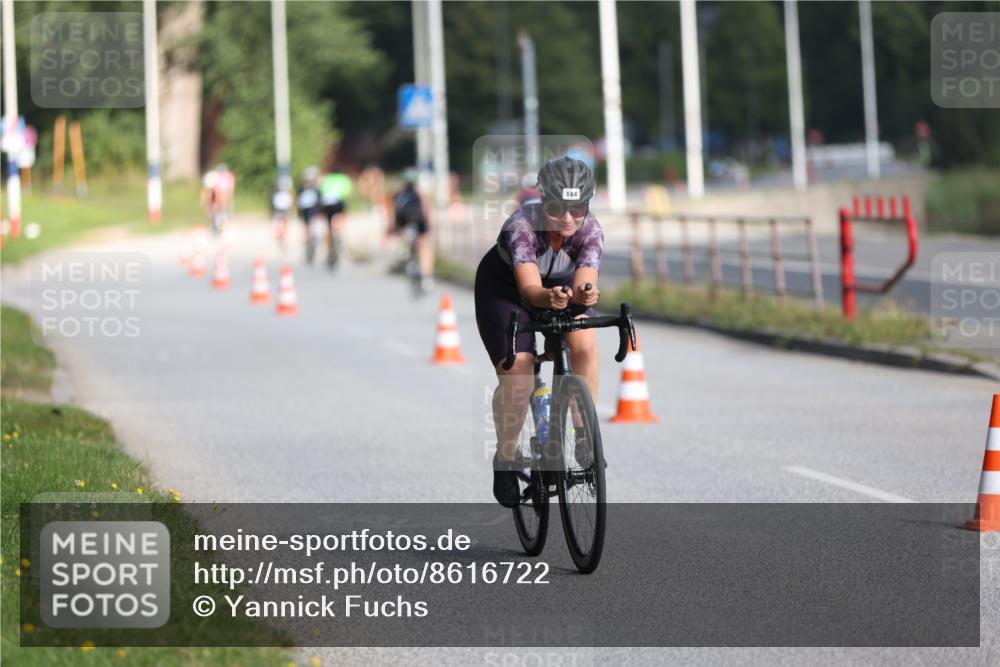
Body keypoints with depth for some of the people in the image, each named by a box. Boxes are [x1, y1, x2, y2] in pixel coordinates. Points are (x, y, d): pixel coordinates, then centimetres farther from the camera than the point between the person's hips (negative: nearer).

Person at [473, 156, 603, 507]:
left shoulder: (590, 230, -30)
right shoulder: (522, 225, -38)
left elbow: (584, 282, -44)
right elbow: (529, 288, -50)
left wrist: (586, 293, -67)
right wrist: (548, 298, -72)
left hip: (561, 283, 3)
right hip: (504, 285, -3)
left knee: (585, 343, -27)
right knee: (516, 377, -19)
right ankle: (505, 460, 3)